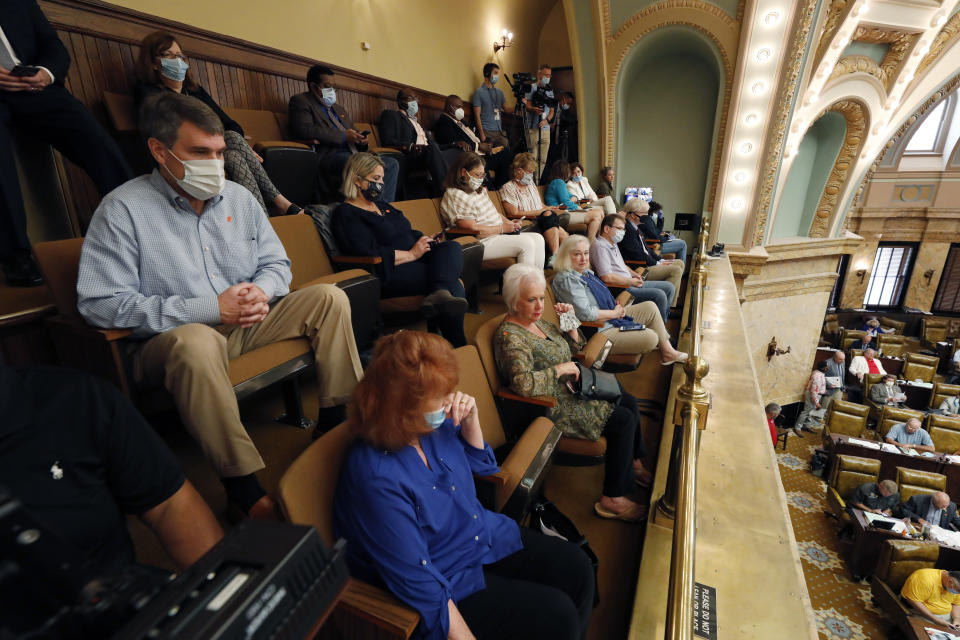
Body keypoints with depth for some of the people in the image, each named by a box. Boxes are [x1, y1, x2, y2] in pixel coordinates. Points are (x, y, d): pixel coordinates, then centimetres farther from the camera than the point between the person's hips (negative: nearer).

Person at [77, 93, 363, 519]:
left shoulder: (238, 197, 7)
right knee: (197, 341, -41)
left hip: (248, 325, 5)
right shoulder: (123, 210, -9)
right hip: (172, 341, -5)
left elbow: (277, 263, 12)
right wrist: (210, 308, -23)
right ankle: (241, 481, -30)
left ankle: (337, 419, -8)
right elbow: (100, 304, -16)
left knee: (329, 297, -11)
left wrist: (262, 291, -14)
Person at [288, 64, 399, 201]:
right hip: (328, 156, -8)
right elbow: (303, 130, -10)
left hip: (352, 155, 8)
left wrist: (360, 138, 5)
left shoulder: (338, 108, 32)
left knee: (392, 163, -12)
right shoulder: (300, 101, 8)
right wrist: (343, 136, -12)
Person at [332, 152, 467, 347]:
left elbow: (409, 234, 28)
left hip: (413, 261, 9)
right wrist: (412, 254, -13)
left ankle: (440, 293, -48)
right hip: (389, 275, -8)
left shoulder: (382, 204, 26)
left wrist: (424, 241, 4)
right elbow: (370, 254, -16)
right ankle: (457, 346, -28)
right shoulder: (346, 214, -2)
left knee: (453, 248, -23)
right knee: (454, 286, -26)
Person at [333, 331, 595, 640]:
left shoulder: (434, 424, -9)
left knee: (577, 569, 1)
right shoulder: (376, 478, -32)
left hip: (489, 537, 7)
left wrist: (470, 420, -11)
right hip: (449, 584, -7)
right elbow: (419, 584, -25)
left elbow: (482, 465, 9)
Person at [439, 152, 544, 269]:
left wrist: (510, 223, 6)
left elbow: (494, 212, 26)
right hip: (481, 243, -10)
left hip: (499, 236, 10)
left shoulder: (480, 190, 18)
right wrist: (502, 228, -14)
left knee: (538, 238, -3)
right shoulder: (455, 196, -13)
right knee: (526, 244, -24)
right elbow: (473, 229, -20)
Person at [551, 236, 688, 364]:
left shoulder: (586, 272, 9)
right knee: (651, 338, -17)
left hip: (612, 318, 11)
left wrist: (617, 309, 2)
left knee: (650, 307, 8)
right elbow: (585, 314, -30)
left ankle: (668, 351, 16)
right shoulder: (567, 280, -22)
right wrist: (614, 313, -14)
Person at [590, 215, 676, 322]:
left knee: (669, 287, 7)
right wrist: (631, 281, -15)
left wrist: (634, 274, 12)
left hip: (632, 283, 11)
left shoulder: (613, 244, 18)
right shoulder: (599, 246, -16)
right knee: (659, 295, -22)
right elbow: (607, 277, -27)